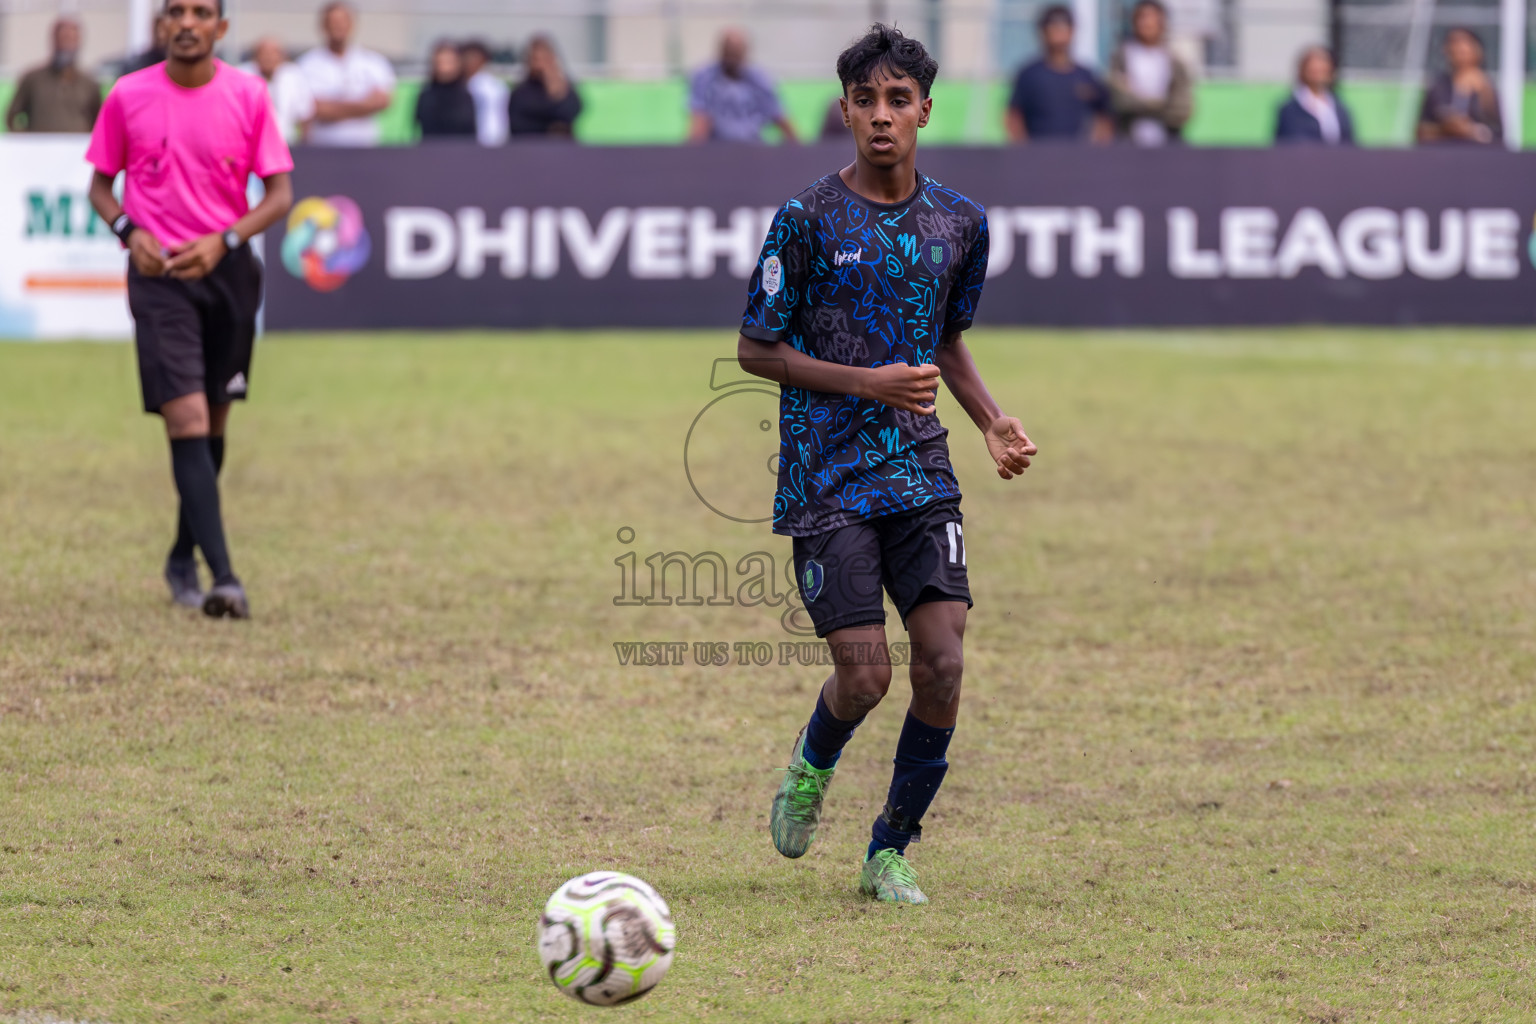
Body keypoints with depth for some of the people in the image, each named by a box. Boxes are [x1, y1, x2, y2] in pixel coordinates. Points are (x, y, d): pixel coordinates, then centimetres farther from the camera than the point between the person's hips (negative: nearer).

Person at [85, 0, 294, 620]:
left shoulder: (247, 96, -1)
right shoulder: (128, 96, -1)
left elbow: (280, 194, 0)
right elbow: (101, 184, 10)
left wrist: (223, 241, -15)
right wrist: (128, 231, -10)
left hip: (227, 270, 2)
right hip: (158, 273, -2)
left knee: (212, 423, 12)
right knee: (186, 420, -14)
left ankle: (184, 559, 31)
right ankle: (223, 579, -22)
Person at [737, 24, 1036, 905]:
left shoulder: (959, 222, 7)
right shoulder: (809, 220, -7)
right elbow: (756, 349, -3)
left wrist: (992, 421, 5)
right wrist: (868, 382, -14)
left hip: (921, 475, 4)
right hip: (827, 478, -4)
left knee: (942, 662, -9)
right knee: (865, 673, -10)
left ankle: (890, 854, 7)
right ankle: (812, 767, 26)